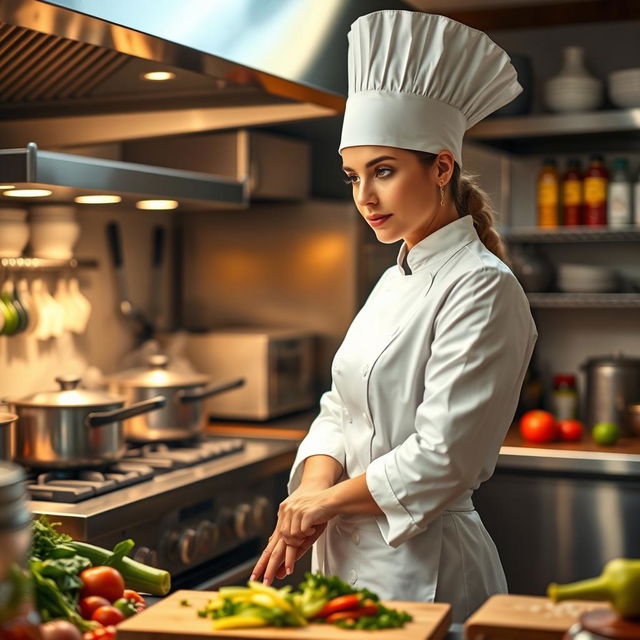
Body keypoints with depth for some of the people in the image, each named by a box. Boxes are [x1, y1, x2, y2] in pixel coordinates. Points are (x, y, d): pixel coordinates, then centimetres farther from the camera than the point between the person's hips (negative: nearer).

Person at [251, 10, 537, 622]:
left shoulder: (483, 290, -17)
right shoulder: (393, 282, 10)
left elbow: (442, 458, -21)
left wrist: (329, 500, -10)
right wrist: (312, 490, -7)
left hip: (421, 570, -8)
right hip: (348, 552, 8)